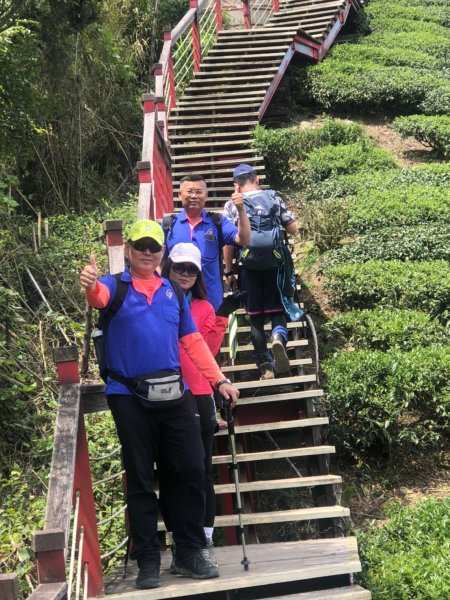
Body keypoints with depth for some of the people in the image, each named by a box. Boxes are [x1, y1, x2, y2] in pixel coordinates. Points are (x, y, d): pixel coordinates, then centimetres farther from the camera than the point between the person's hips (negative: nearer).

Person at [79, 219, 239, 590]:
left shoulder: (174, 292, 14)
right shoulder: (116, 286, 2)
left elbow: (193, 341, 14)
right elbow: (99, 297, -23)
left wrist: (219, 380, 6)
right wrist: (90, 285, -47)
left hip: (174, 395, 3)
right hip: (129, 397, -3)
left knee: (191, 472, 2)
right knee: (140, 480, 4)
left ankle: (190, 553, 17)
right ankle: (148, 560, 14)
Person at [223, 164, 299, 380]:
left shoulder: (232, 205, 1)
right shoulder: (274, 198, 6)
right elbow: (293, 228, 8)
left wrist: (228, 270, 4)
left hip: (249, 267, -1)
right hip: (275, 265, 1)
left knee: (256, 318, 8)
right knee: (277, 311, 10)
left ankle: (266, 367, 8)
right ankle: (279, 336, -23)